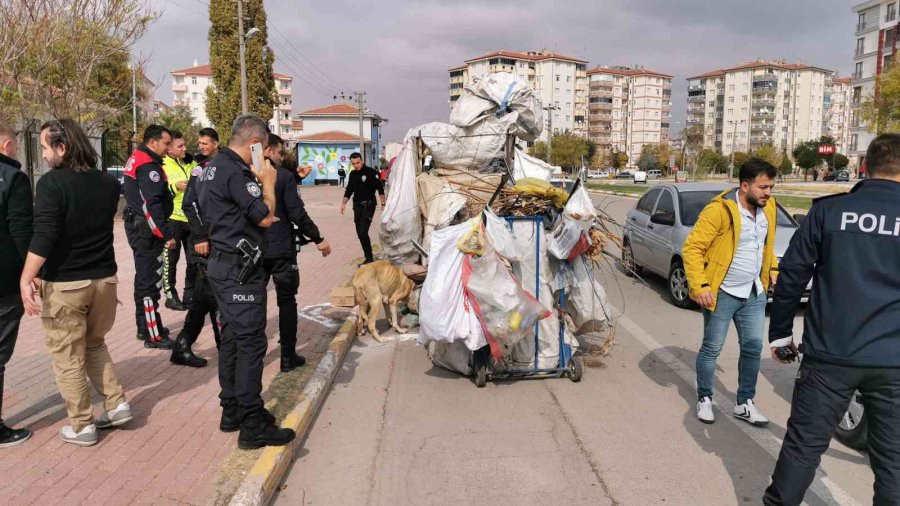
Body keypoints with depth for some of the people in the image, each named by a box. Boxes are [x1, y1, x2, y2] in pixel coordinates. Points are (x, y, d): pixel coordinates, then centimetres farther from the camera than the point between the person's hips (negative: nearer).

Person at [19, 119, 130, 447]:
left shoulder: (51, 183, -14)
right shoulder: (108, 183, 4)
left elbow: (43, 236, -22)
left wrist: (26, 278, -20)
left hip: (64, 284, -6)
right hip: (104, 278, 6)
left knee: (67, 356, 8)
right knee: (95, 344, 24)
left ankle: (82, 426, 14)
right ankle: (117, 404, 20)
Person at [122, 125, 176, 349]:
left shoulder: (136, 159, 14)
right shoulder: (148, 165, -18)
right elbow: (152, 205, -25)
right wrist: (166, 234, -24)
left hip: (136, 224, 11)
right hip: (146, 229, -11)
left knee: (144, 277, 18)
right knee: (150, 280, -7)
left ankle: (144, 326, 29)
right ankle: (153, 335, -2)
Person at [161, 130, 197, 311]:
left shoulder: (192, 164, 10)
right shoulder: (162, 166, -7)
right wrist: (175, 187, -24)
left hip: (192, 219, 6)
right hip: (173, 220, -5)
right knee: (171, 259, 2)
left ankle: (190, 294, 22)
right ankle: (170, 295, 12)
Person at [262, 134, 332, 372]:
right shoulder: (284, 176, -11)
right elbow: (296, 212, -15)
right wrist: (318, 239, -7)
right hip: (281, 250, -4)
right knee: (287, 302, 6)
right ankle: (288, 357, 9)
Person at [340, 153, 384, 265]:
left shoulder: (370, 172, -9)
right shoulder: (352, 174, 9)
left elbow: (380, 188, -10)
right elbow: (349, 190, 19)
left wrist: (383, 204, -14)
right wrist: (344, 203, 11)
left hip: (368, 205, -7)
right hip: (357, 205, 7)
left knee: (363, 232, -16)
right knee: (360, 233, 7)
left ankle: (369, 258, -6)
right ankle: (368, 257, 17)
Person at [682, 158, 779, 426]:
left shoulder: (767, 207, 3)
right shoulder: (719, 210, -20)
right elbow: (692, 248, -19)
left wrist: (773, 269, 11)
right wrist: (700, 286, -24)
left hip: (754, 293, 7)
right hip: (722, 294, -6)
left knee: (753, 347, 11)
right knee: (711, 348, 6)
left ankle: (745, 403, 25)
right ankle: (704, 400, 23)